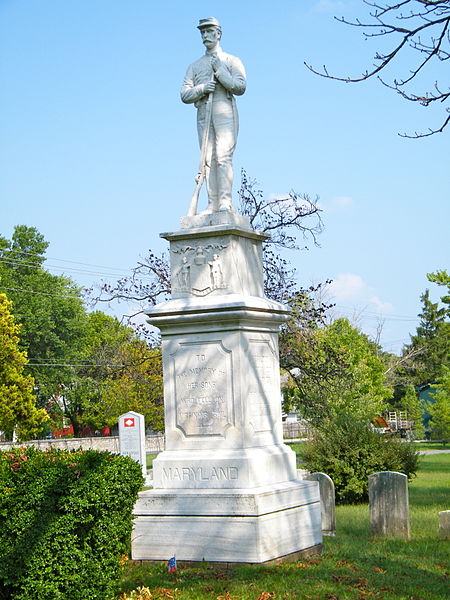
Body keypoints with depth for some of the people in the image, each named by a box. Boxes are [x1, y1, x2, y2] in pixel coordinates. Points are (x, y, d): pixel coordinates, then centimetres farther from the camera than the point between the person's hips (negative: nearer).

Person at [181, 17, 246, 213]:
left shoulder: (231, 61, 14)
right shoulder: (195, 66, 23)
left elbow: (240, 87, -2)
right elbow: (185, 94, 11)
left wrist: (219, 71, -5)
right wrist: (201, 89, -8)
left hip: (225, 112, -4)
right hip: (203, 114, 4)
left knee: (224, 156, -16)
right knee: (208, 159, -5)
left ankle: (225, 201, -22)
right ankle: (213, 204, -8)